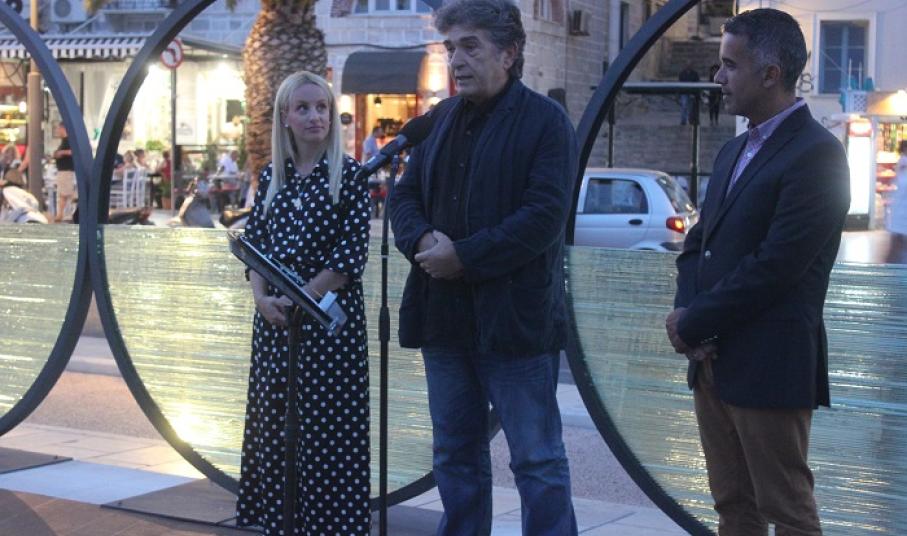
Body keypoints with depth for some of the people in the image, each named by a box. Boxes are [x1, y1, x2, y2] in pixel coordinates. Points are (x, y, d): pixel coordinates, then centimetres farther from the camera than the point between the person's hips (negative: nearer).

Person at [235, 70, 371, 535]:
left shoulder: (348, 174, -4)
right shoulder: (270, 177, 10)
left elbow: (350, 256, -10)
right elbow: (254, 245, 9)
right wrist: (262, 297, -8)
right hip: (274, 320, 5)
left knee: (327, 424, -1)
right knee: (273, 422, 9)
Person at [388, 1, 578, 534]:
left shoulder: (546, 121, -7)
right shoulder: (441, 118, 13)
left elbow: (544, 217, -16)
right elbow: (405, 195, 13)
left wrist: (463, 257, -18)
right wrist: (423, 240, -9)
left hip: (515, 317, -6)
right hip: (443, 315, 7)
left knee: (538, 459, 0)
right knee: (456, 453, 15)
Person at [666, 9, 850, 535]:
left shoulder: (816, 154, -14)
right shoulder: (735, 151, 15)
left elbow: (775, 266, -20)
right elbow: (698, 244, 16)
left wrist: (694, 323, -12)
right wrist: (686, 312, -3)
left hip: (769, 368, -8)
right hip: (712, 362, 9)